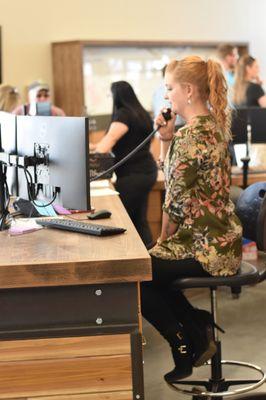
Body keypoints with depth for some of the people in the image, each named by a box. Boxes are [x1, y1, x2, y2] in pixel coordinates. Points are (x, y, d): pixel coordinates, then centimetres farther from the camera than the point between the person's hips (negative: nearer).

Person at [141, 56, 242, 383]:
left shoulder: (191, 135, -22)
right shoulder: (212, 124, 10)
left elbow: (176, 197, -19)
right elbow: (173, 179, 16)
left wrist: (163, 240, -4)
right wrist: (166, 140, 1)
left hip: (206, 246, -10)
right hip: (219, 238, 10)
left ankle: (186, 346, 13)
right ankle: (198, 326, 21)